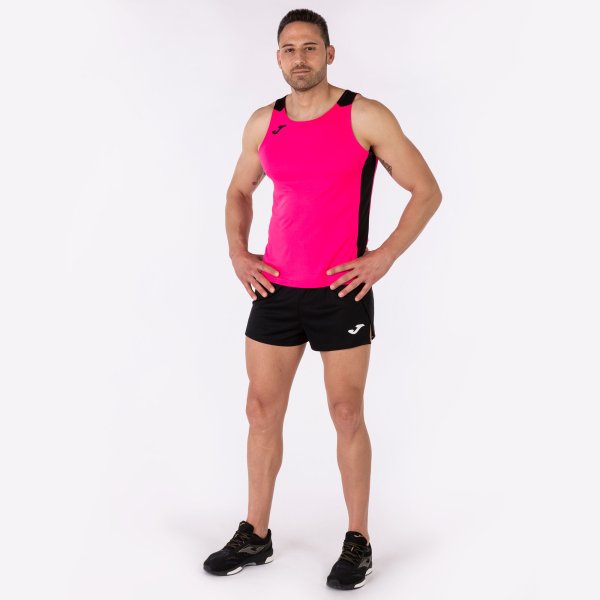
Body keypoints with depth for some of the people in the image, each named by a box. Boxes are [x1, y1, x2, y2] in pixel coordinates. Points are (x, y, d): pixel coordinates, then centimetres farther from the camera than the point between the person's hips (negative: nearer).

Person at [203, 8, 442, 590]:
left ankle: (358, 542, 18)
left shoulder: (366, 117, -7)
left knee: (346, 415, 3)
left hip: (341, 293, -4)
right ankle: (255, 535, 23)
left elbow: (426, 191, -5)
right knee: (262, 410, 8)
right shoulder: (263, 123, 7)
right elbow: (238, 192, 22)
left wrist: (383, 257, -12)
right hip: (275, 290, 5)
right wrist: (237, 253, 7)